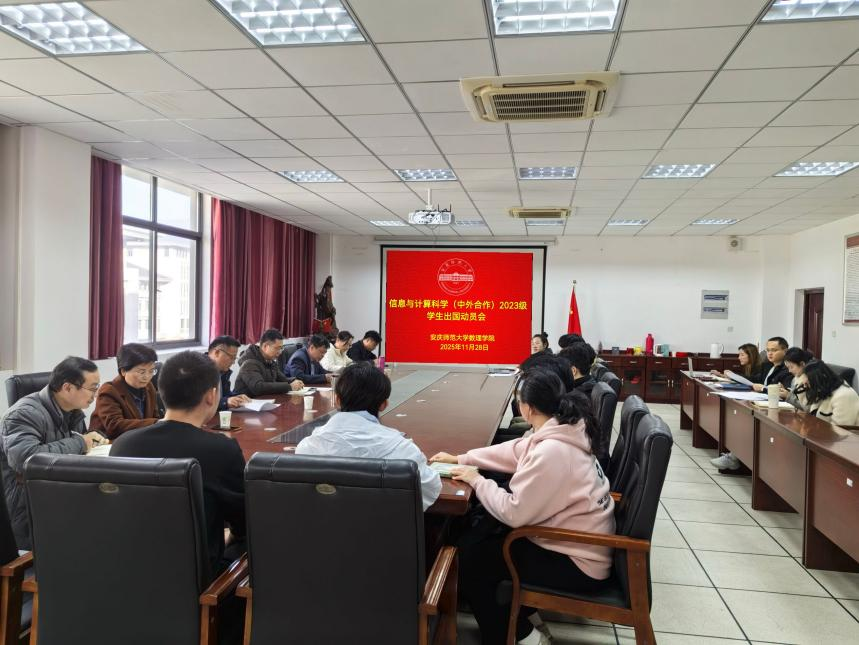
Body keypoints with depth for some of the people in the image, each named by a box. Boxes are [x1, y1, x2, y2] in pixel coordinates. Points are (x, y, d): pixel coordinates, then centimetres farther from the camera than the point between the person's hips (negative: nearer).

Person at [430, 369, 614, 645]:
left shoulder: (551, 452, -31)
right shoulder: (562, 430, -1)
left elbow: (514, 513, -27)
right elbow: (513, 451, 13)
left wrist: (477, 481, -12)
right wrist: (460, 459, 14)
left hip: (578, 562, -9)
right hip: (575, 537, 9)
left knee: (468, 558, -3)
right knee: (479, 533, 14)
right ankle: (512, 611, 28)